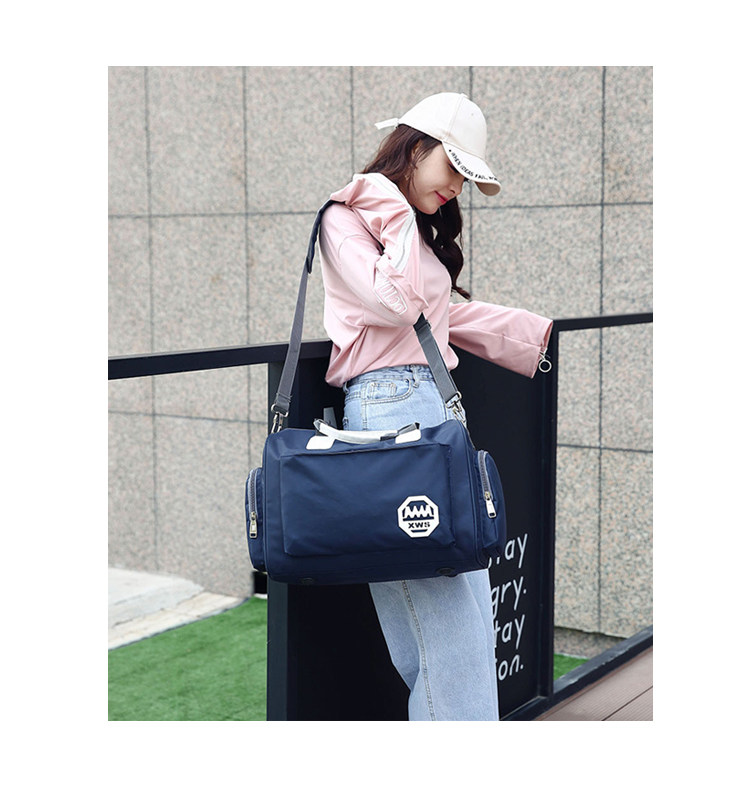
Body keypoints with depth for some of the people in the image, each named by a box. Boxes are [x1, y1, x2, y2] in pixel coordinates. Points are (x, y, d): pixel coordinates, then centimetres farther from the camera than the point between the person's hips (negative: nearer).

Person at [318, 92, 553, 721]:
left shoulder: (421, 228, 25)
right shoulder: (347, 218, 0)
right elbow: (393, 303, -15)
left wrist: (537, 334, 39)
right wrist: (396, 218, -4)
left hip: (440, 406, 9)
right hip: (390, 403, -9)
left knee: (470, 604, 5)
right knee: (443, 608, -10)